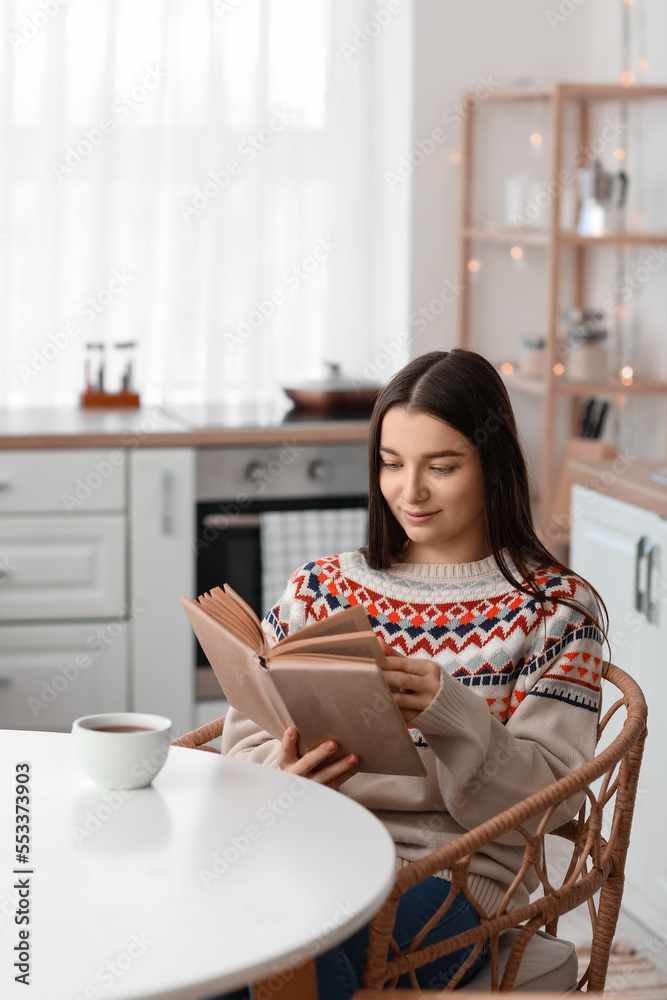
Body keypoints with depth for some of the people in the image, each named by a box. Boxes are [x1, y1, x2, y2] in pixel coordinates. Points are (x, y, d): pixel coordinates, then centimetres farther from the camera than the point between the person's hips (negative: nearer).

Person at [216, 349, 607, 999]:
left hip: (450, 871, -3)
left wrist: (449, 716, -22)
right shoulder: (318, 587, 16)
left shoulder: (555, 608, 6)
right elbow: (246, 738, 12)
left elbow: (551, 797, -3)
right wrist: (281, 774, -14)